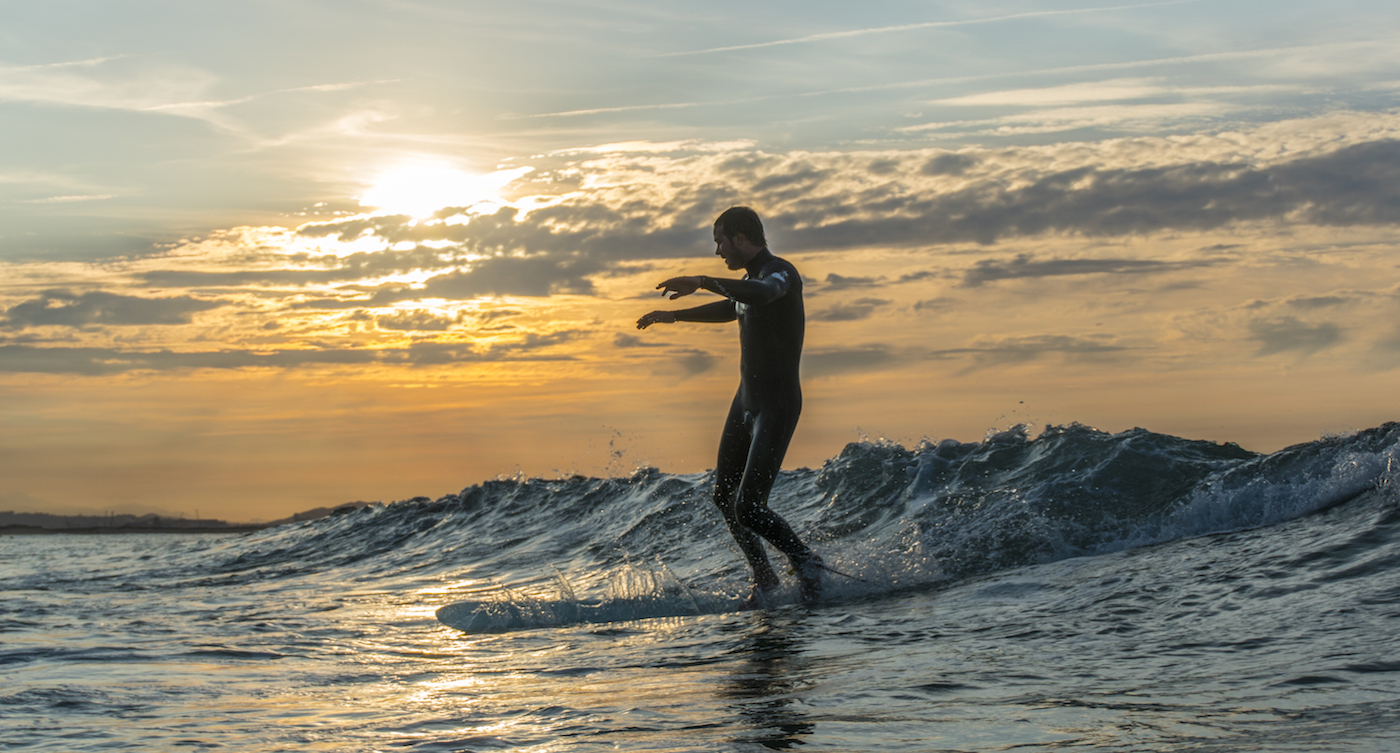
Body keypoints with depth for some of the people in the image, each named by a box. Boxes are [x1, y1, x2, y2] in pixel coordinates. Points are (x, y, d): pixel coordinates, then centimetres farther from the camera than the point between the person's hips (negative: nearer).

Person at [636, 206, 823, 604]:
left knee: (748, 508, -16)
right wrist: (673, 316, 46)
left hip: (777, 406, -10)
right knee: (724, 496, 15)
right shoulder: (750, 280, 14)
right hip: (746, 401, 10)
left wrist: (701, 282, -42)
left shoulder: (780, 272, -16)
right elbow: (729, 309, 37)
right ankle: (764, 577, 29)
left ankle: (805, 561, 6)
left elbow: (761, 295, -41)